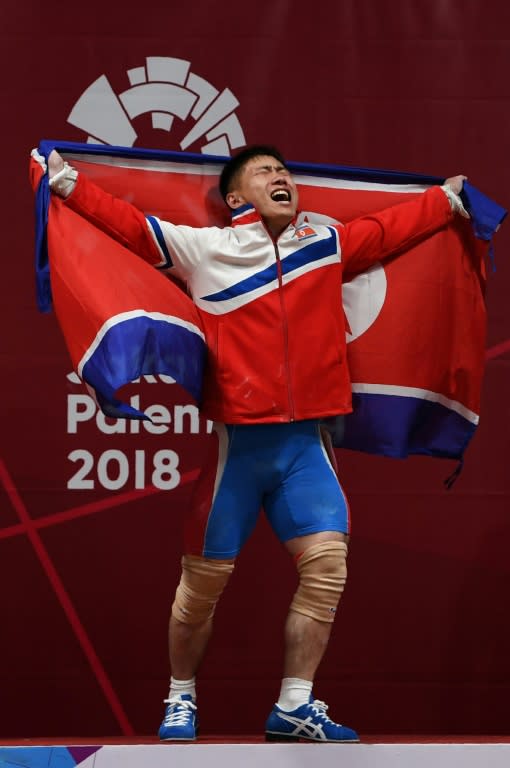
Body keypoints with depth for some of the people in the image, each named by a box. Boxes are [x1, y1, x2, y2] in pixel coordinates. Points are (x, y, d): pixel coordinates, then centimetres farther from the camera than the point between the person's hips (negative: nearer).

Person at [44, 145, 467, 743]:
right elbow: (129, 225, 3)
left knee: (327, 559, -8)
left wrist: (451, 197, 28)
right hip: (236, 440, -3)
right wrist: (68, 183, -3)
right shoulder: (203, 249, 2)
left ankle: (294, 706, 1)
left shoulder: (327, 244, 13)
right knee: (205, 576, 1)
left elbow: (391, 229, 23)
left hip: (305, 440, 3)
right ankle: (181, 698, 20)